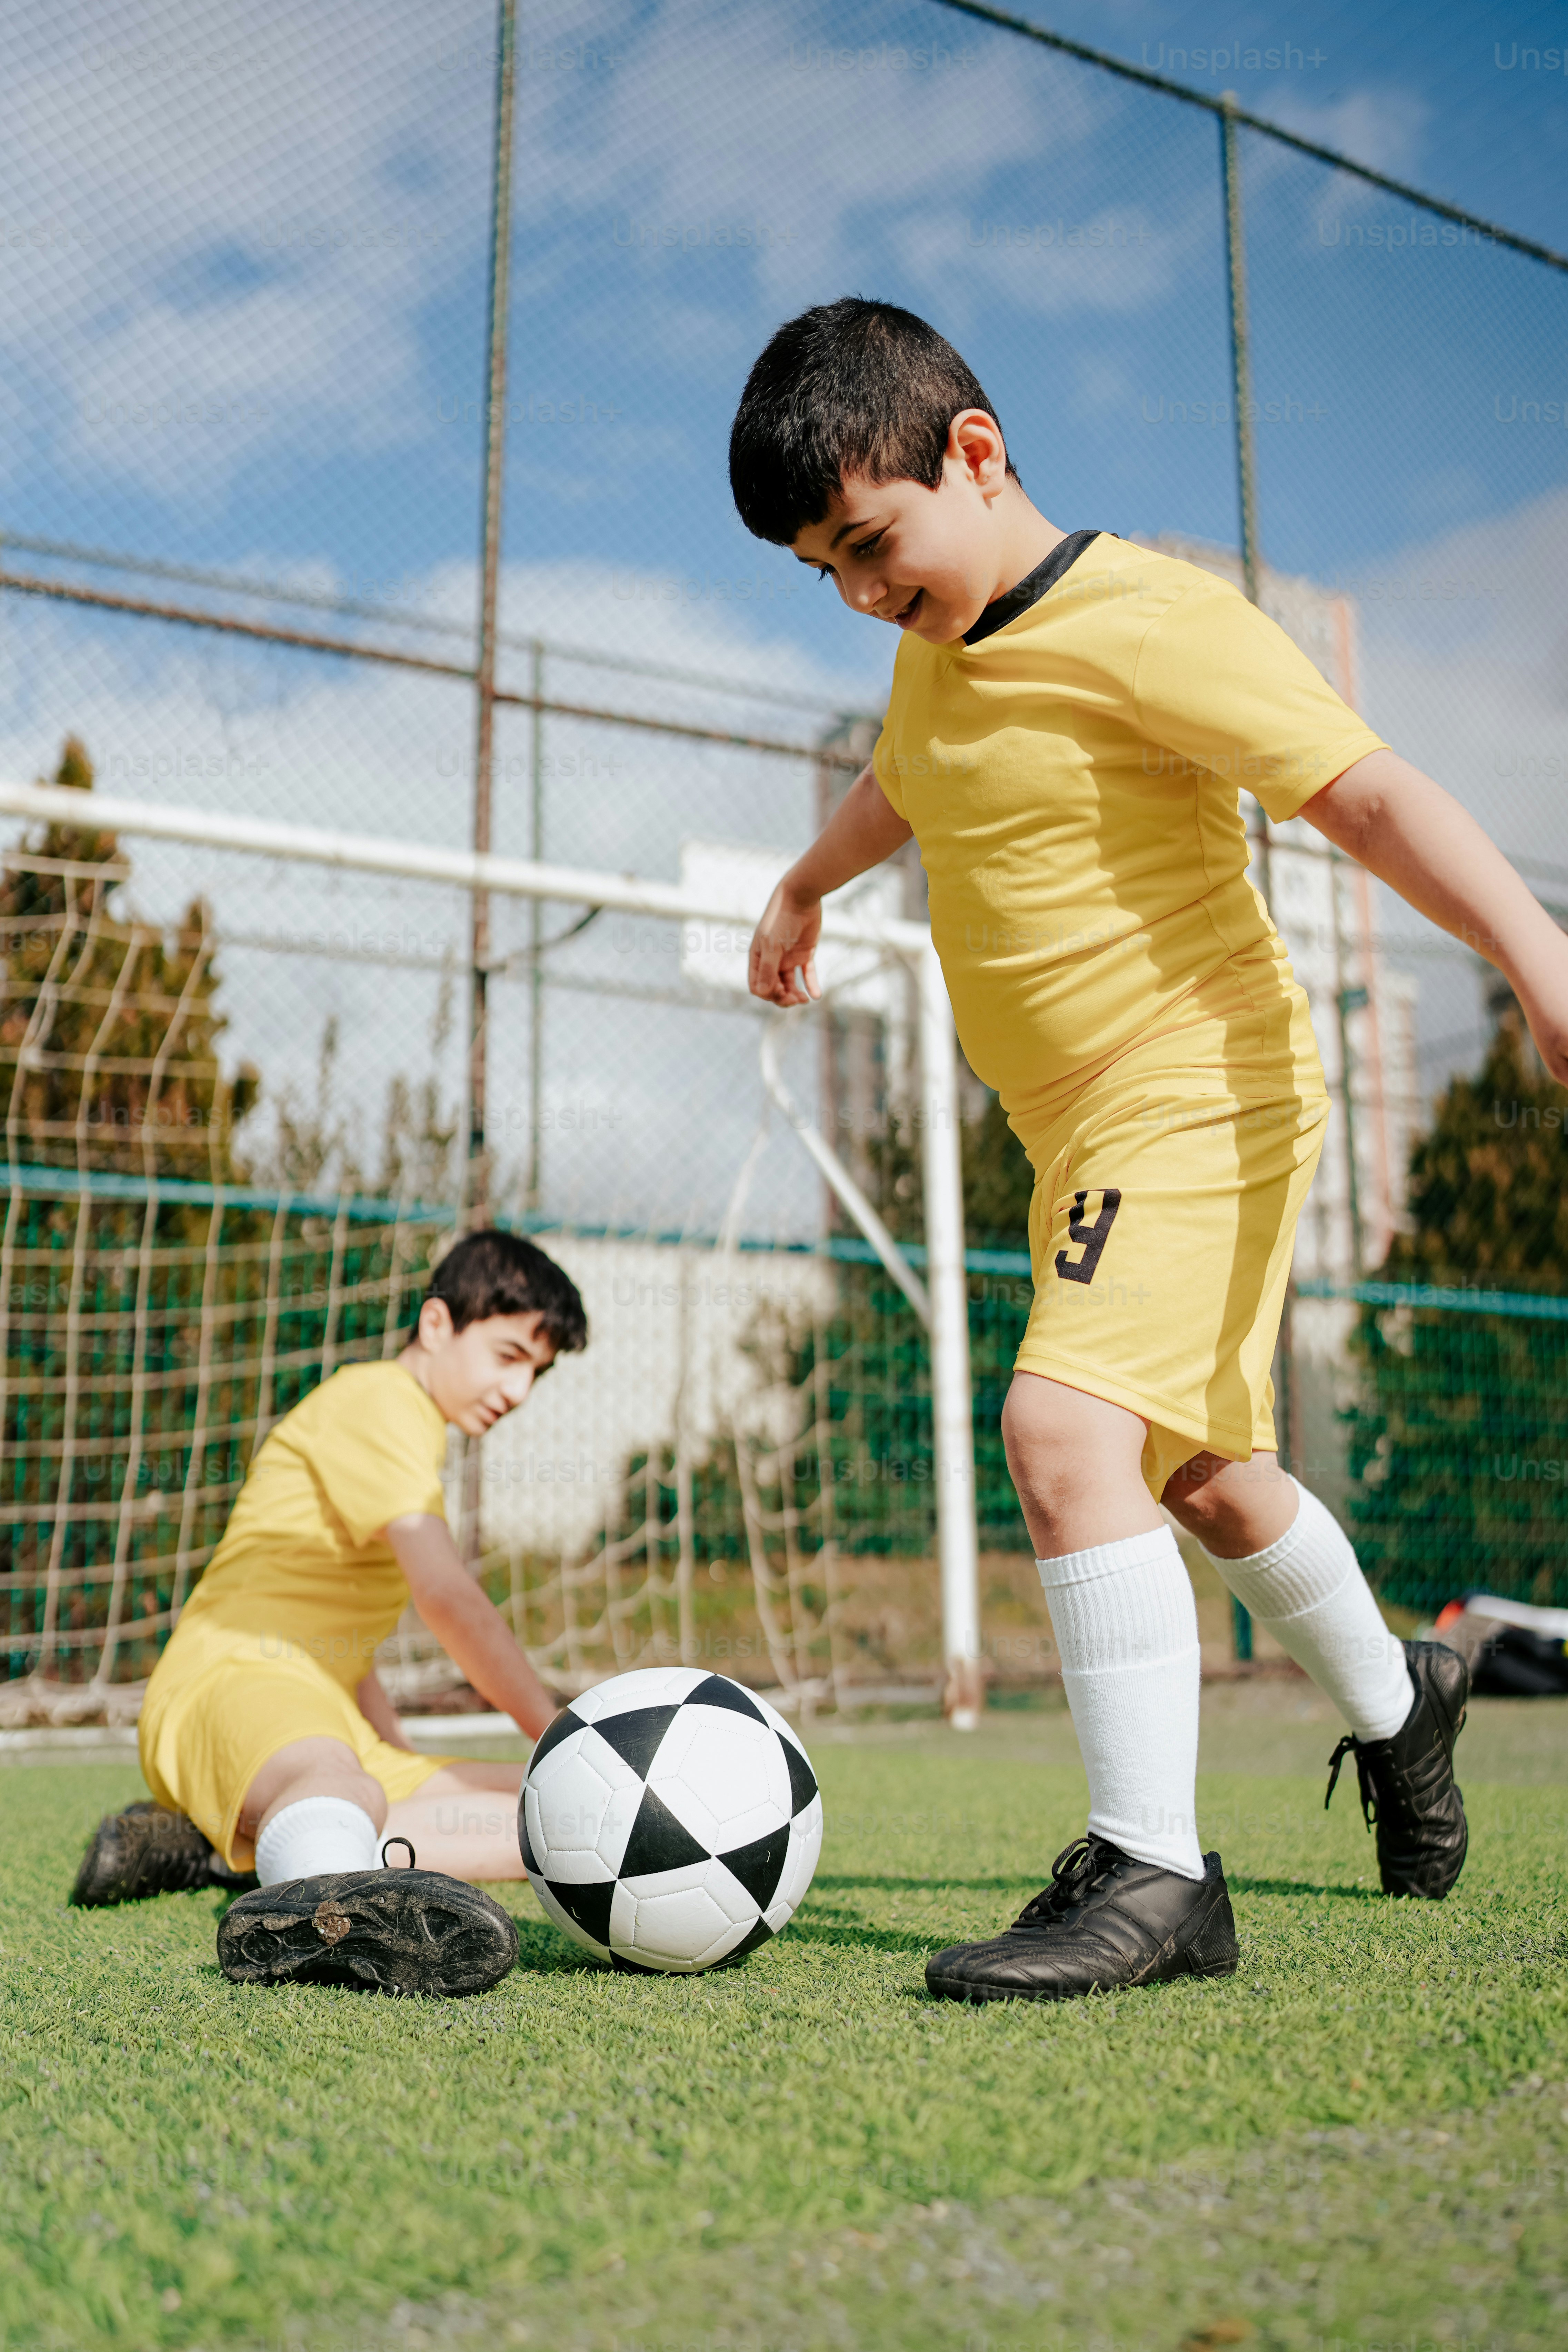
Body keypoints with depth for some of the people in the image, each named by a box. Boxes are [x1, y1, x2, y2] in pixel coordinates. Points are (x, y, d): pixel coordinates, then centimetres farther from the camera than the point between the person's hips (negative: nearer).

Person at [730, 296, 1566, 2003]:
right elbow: (901, 787, 33)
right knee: (1202, 1473, 21)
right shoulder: (938, 651, 10)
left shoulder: (1143, 620, -16)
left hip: (1195, 1098, -9)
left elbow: (1366, 791, -25)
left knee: (1065, 1428, -25)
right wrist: (802, 890, 49)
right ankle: (1391, 1700, 45)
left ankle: (1151, 1871, -17)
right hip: (1086, 1131, 10)